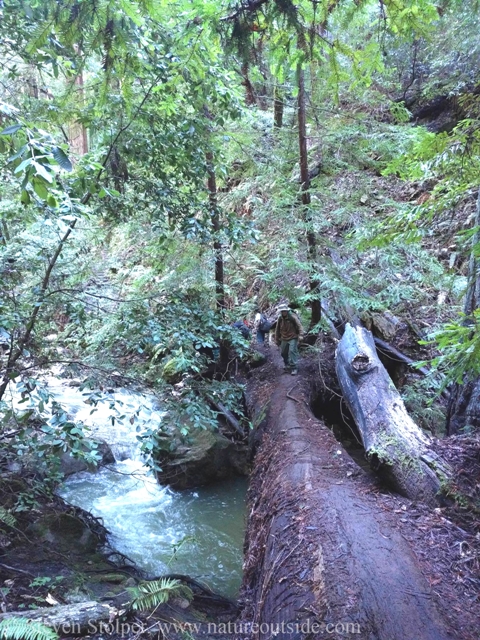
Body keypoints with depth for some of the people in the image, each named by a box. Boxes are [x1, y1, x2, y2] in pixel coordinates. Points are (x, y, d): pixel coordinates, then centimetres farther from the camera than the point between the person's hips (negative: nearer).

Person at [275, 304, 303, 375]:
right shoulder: (280, 318, 0)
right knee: (283, 353, 13)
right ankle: (287, 364, 37)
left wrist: (301, 333, -35)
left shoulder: (292, 317, -14)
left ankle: (293, 367, -12)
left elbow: (299, 325, -19)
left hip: (293, 338, -5)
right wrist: (277, 339, 14)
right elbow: (277, 329, 10)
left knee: (292, 351, -18)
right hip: (284, 339, 5)